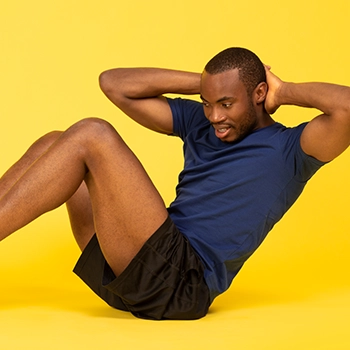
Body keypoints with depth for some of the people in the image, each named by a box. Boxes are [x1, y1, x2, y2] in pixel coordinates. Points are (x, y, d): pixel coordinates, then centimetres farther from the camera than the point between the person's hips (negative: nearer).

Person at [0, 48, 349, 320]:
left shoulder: (290, 149, 2)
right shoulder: (198, 122, 20)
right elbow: (114, 83, 19)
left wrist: (284, 92, -2)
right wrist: (201, 82, 13)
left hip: (181, 284, -7)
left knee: (91, 136, -17)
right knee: (55, 143, 1)